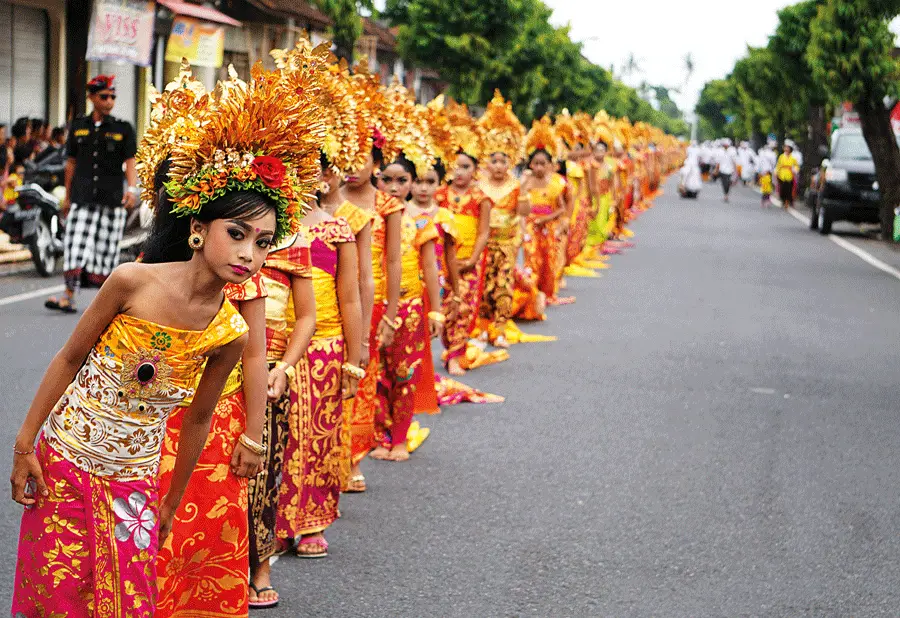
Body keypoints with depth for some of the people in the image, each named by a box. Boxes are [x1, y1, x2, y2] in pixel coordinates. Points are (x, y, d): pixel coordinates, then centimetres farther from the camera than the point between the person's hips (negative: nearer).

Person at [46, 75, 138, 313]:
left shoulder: (123, 129, 4)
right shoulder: (78, 126, 10)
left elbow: (130, 163, -1)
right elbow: (71, 163, 14)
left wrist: (132, 189, -18)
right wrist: (67, 197, 15)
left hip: (112, 199, -1)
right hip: (82, 199, 1)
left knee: (106, 248, 3)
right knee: (75, 246, -7)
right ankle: (68, 298, -9)